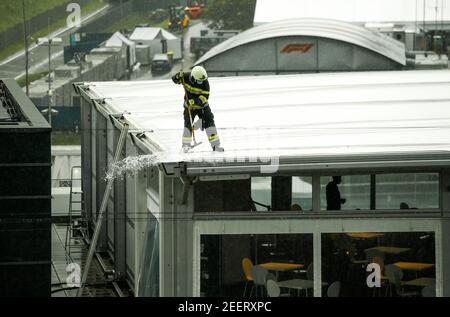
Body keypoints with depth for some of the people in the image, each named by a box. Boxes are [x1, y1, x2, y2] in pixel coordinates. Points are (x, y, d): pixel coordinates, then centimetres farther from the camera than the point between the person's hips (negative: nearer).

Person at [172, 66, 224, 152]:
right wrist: (178, 76, -31)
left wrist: (195, 101, -42)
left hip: (202, 106, -1)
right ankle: (186, 144, 7)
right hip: (189, 106, 1)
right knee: (188, 124, -7)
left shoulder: (205, 83, -23)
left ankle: (215, 145, -2)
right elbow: (175, 79, -7)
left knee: (209, 122, -6)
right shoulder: (186, 77, -18)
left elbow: (204, 97, -27)